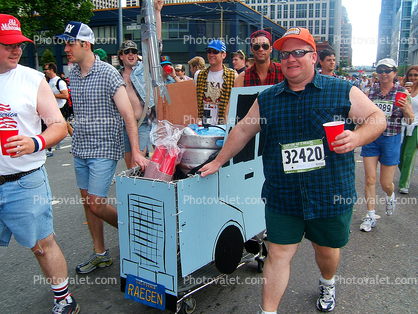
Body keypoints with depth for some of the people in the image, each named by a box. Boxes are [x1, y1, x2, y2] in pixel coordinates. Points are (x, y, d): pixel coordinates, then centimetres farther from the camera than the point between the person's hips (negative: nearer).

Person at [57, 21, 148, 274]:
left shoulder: (108, 73, -14)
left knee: (97, 205, -8)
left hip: (104, 149, -7)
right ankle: (100, 254, 26)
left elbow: (128, 115, -19)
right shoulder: (73, 75, 8)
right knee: (87, 202, 11)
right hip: (80, 149, 7)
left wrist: (136, 151, -27)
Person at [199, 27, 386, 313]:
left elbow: (378, 118, 2)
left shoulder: (342, 91, -2)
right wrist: (218, 162, 14)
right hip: (283, 196, 1)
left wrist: (357, 137, -19)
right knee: (279, 254, 4)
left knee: (327, 249, 20)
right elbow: (243, 131, 12)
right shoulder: (267, 99, 5)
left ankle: (327, 284, 53)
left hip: (331, 195, 0)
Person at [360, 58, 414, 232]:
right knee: (370, 178, -3)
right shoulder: (370, 91, 3)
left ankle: (390, 196, 42)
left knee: (386, 183, 5)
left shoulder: (402, 92, -1)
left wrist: (405, 109, -21)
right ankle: (371, 216, 9)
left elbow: (411, 120, -1)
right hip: (371, 139, 2)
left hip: (391, 140, -1)